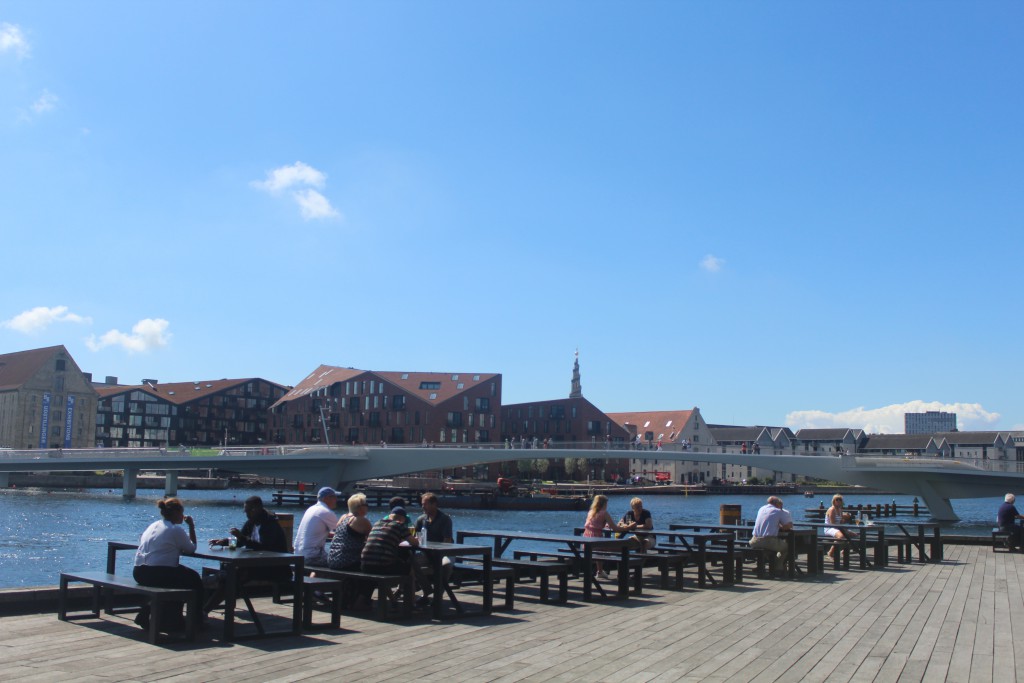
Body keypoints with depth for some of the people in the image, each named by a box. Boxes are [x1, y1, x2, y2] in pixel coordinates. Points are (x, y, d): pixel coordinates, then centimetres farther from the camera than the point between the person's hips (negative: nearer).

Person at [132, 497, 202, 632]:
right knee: (194, 578, 11)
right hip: (158, 574, -8)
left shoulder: (153, 525, 17)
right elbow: (192, 549, 3)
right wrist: (191, 526, 9)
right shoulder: (176, 529, -7)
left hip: (139, 573, 9)